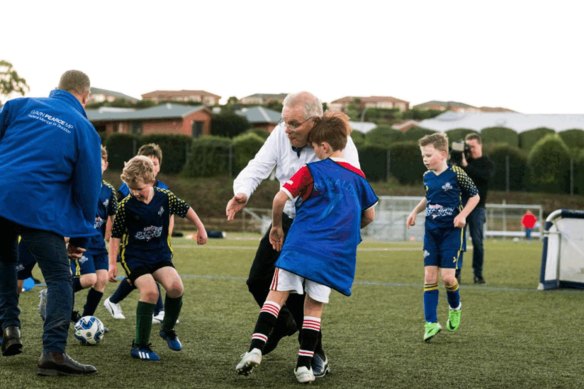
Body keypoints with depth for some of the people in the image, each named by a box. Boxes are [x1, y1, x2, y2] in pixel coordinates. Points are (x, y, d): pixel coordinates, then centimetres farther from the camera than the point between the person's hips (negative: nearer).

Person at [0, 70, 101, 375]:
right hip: (40, 210, -4)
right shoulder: (84, 129, 6)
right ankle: (53, 351, -10)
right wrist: (80, 237, 16)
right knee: (59, 279, 2)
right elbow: (88, 187, 7)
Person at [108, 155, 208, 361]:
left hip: (160, 254, 3)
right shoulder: (126, 205, -12)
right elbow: (116, 235, -4)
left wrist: (201, 229, 16)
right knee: (150, 291, -25)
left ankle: (168, 329, 9)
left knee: (176, 287, -20)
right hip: (134, 256, -3)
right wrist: (112, 263, -6)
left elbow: (186, 210, 11)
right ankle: (140, 345, -12)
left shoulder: (165, 197, -7)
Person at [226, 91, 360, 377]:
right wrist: (242, 192, -36)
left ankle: (316, 357, 8)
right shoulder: (281, 134, -11)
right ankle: (283, 324, 41)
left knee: (298, 292, -14)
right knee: (258, 281, 9)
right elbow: (258, 167, -13)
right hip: (287, 219, 6)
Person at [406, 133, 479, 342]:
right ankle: (431, 323, 1)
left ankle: (455, 307, 22)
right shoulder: (427, 177, 6)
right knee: (429, 276, -1)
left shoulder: (456, 174, -11)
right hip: (431, 231, 5)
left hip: (452, 231, -5)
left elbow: (474, 195, -1)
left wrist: (463, 215, -13)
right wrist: (415, 211, 11)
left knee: (447, 276, -10)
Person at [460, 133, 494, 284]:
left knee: (478, 242, -3)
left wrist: (467, 166, -24)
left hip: (477, 207, -1)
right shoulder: (462, 159, 9)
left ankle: (478, 274, 3)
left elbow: (485, 176, -16)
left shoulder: (487, 163, 4)